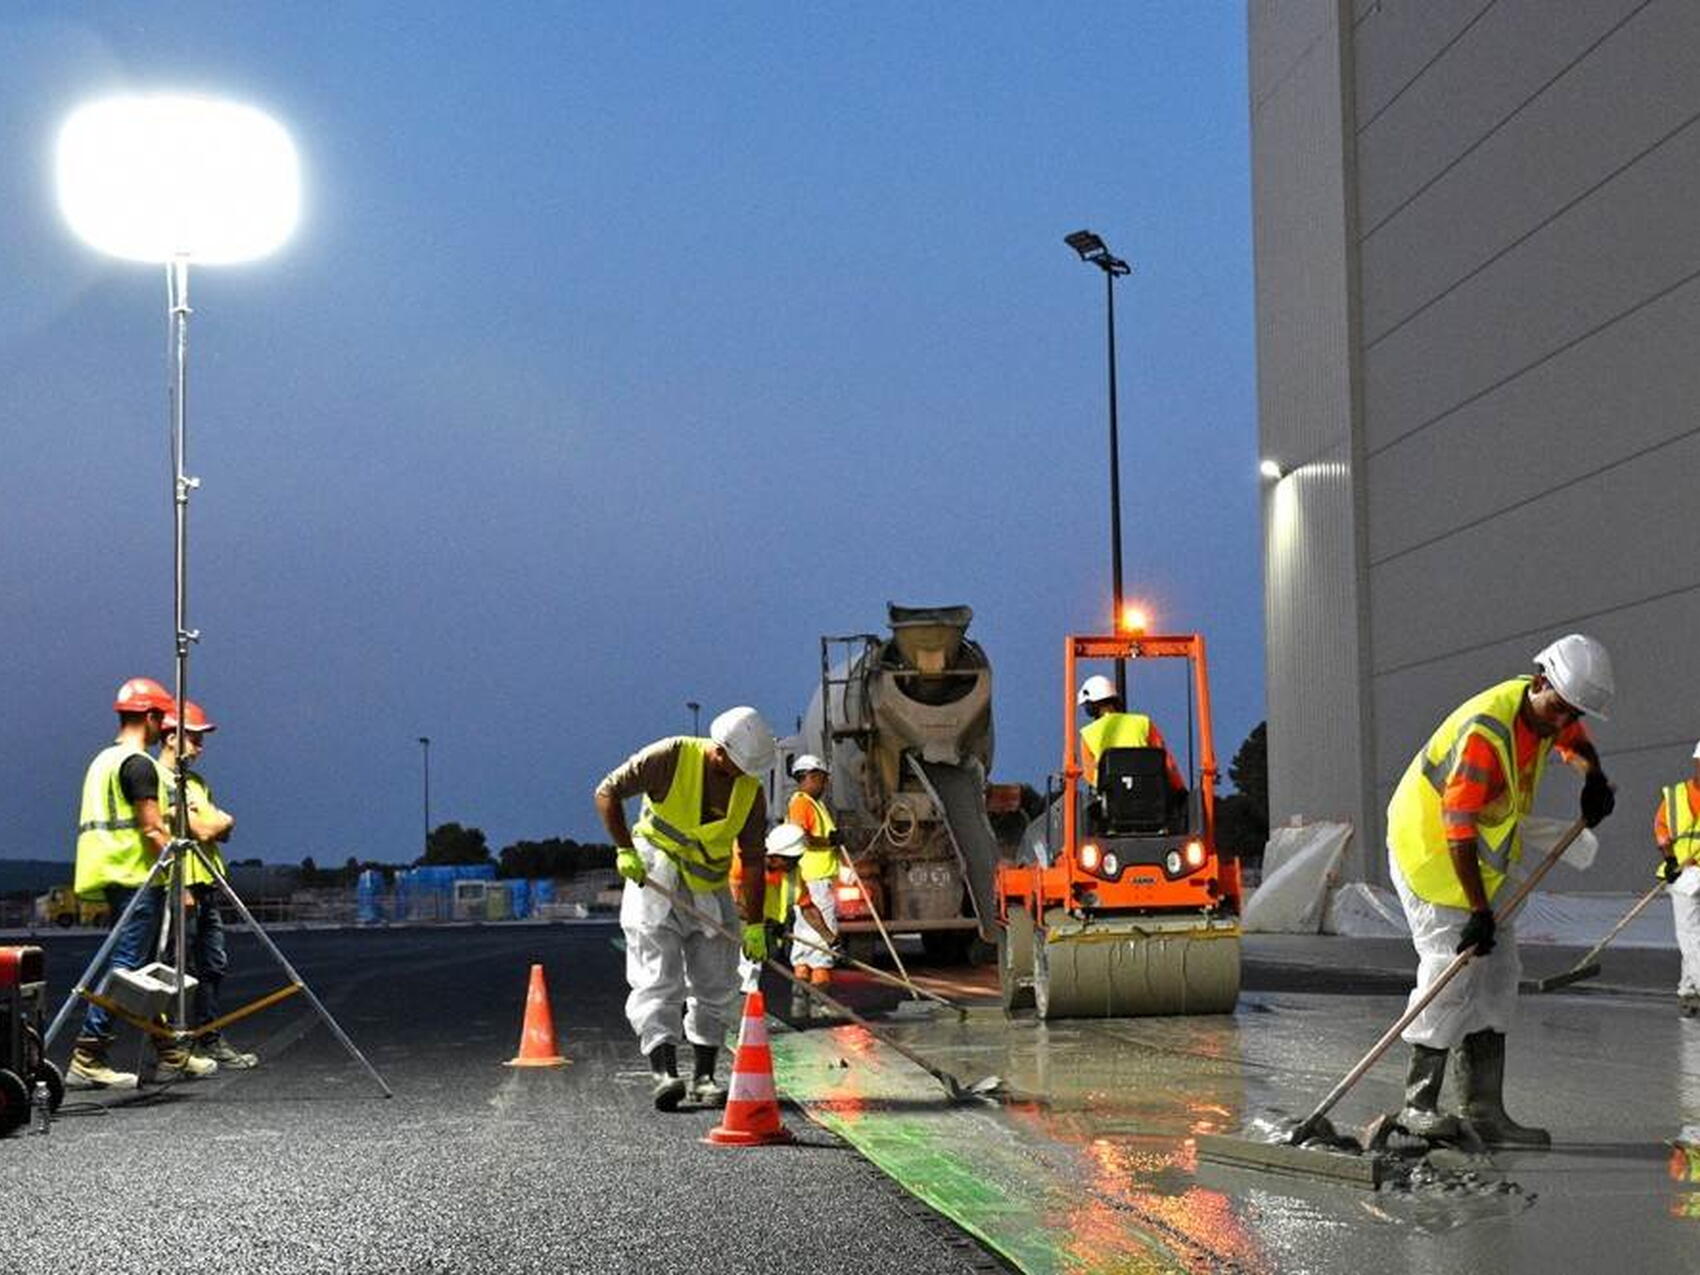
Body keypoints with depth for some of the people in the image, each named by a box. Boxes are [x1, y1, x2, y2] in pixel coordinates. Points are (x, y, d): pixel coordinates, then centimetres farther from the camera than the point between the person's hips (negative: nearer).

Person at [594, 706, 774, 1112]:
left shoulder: (750, 793, -4)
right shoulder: (672, 757, -16)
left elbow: (751, 862, -2)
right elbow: (607, 792, -10)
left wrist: (754, 926, -5)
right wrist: (625, 850, -16)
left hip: (710, 892, 5)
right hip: (654, 883, -4)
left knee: (716, 987, 5)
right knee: (658, 982, -12)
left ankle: (704, 1077, 13)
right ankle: (664, 1074, -19)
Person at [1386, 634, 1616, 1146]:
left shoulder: (1547, 714, -4)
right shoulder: (1484, 730, -31)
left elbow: (1576, 743, 22)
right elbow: (1458, 831, -30)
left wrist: (1594, 778, -1)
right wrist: (1478, 911, -28)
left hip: (1484, 856, 9)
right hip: (1429, 849, -9)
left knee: (1498, 974, 3)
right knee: (1452, 971, -15)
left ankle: (1485, 1109, 5)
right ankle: (1418, 1104, -5)